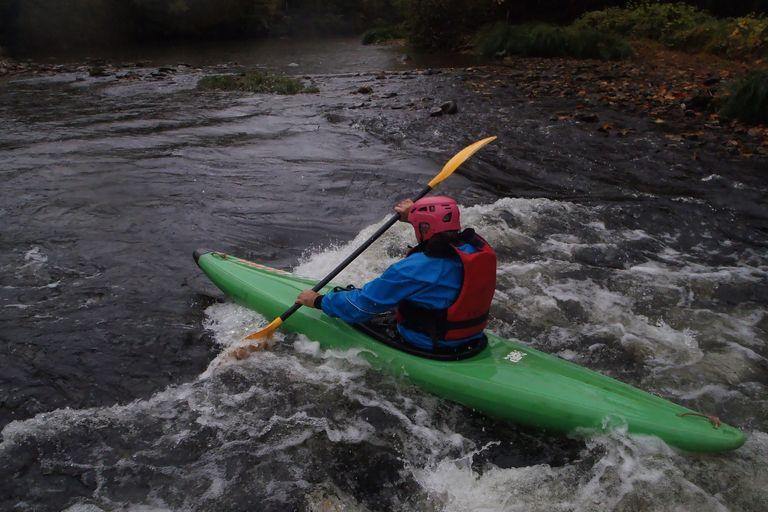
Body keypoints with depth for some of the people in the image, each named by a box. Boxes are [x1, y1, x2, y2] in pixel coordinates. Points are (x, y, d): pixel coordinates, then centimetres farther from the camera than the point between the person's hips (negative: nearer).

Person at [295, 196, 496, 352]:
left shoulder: (415, 269, -28)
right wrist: (416, 217, 27)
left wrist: (318, 301, -3)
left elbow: (360, 306, -18)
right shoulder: (479, 247, -8)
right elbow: (444, 235, 19)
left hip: (427, 348, -7)